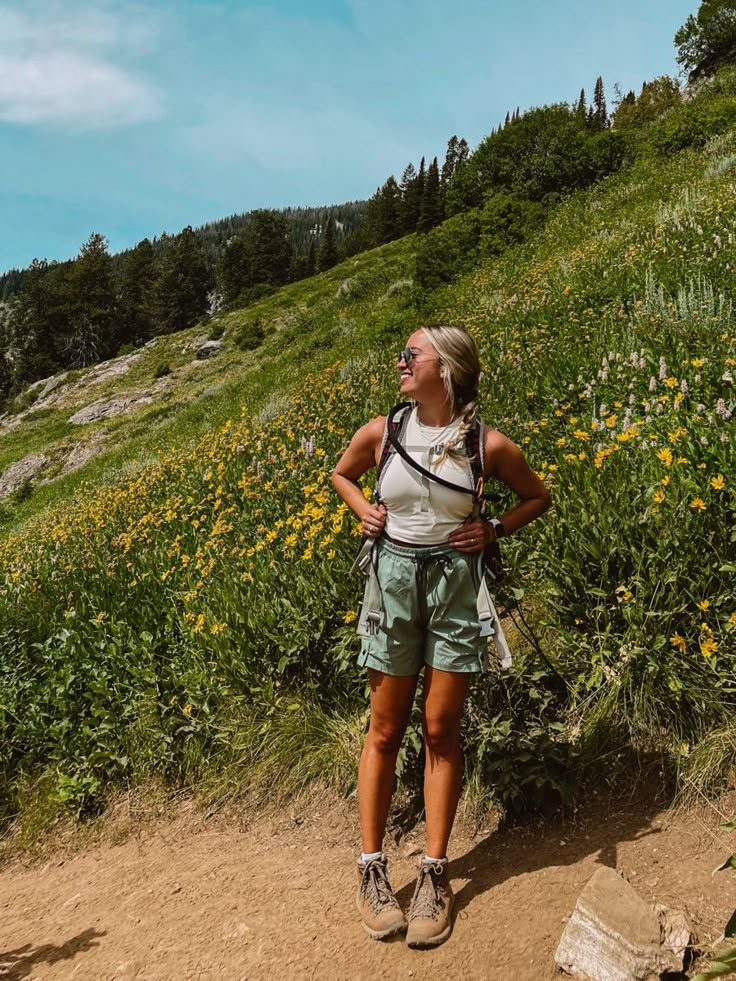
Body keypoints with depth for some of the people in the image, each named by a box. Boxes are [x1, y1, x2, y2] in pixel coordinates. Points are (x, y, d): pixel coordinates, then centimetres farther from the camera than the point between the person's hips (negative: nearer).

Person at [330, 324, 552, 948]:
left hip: (456, 584, -1)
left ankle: (435, 873, 18)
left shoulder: (488, 444, -6)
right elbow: (342, 475, 18)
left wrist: (495, 529, -4)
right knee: (385, 732, 7)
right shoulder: (379, 433, -2)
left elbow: (538, 497, 11)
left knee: (441, 730, 6)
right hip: (394, 578, 1)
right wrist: (365, 513, 0)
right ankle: (372, 868, 20)